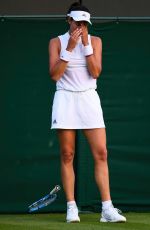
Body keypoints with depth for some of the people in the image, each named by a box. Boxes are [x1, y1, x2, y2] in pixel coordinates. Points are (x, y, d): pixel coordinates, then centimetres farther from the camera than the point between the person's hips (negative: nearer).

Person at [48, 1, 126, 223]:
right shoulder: (57, 42, 3)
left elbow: (95, 72, -4)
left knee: (101, 153, -8)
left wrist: (86, 44, -10)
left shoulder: (95, 41, 7)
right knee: (67, 155, -2)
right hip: (65, 99, -1)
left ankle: (107, 208, -10)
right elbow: (54, 75, -7)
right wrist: (70, 47, -13)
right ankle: (71, 207, 2)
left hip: (89, 98, 1)